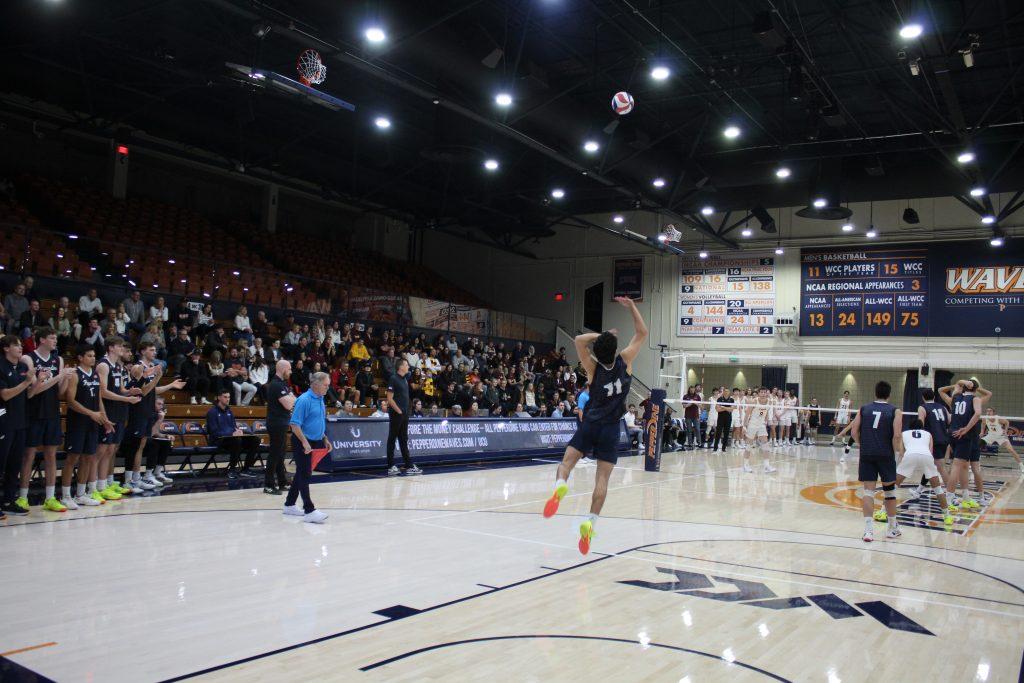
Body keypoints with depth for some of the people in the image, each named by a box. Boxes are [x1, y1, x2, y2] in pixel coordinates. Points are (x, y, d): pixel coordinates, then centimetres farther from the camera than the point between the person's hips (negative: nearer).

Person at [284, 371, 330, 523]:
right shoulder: (304, 400, -17)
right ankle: (309, 511, -10)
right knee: (304, 475, -8)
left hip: (315, 442, 9)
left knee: (302, 474, 15)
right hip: (302, 443, -9)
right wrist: (305, 442, -25)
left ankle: (289, 505, 25)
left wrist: (325, 439, 17)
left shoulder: (320, 399, 11)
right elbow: (295, 424, -20)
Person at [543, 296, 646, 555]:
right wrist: (632, 306, 8)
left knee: (567, 461, 3)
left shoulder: (594, 368, -5)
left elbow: (579, 339, 2)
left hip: (590, 424, 0)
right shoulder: (624, 361, -6)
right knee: (602, 478, -1)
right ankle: (590, 522, -14)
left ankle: (560, 486, -30)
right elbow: (642, 333, 4)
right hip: (610, 428, 0)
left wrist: (602, 335, 1)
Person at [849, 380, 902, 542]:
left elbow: (854, 432, 3)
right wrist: (893, 451, 2)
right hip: (886, 455, -1)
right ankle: (892, 528, 25)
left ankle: (868, 529, -11)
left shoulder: (864, 409, 8)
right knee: (889, 490, 14)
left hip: (866, 455, 1)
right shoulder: (895, 411, 2)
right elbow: (897, 435, -10)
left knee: (868, 490, 0)